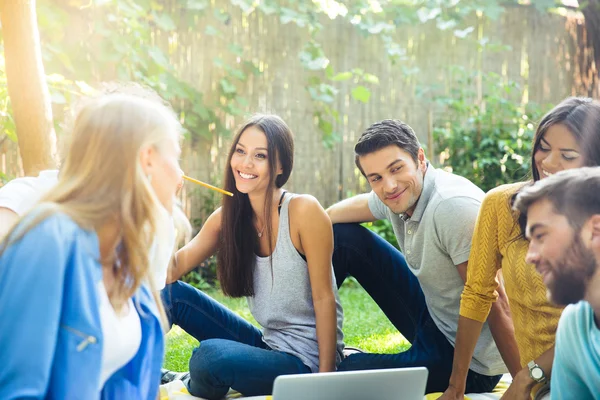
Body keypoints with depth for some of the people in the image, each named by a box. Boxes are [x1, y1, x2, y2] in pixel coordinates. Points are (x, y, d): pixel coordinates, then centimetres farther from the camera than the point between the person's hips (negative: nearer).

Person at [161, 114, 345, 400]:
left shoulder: (304, 210, -16)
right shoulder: (227, 217, 2)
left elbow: (324, 299, -14)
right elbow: (173, 268, -8)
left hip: (305, 360, -6)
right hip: (265, 343, 6)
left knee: (210, 355, -28)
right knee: (171, 293, -4)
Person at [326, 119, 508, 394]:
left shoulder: (454, 206, -31)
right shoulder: (397, 195, -6)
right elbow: (329, 216, 11)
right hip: (431, 316, 8)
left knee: (345, 372, -11)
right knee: (342, 236, 4)